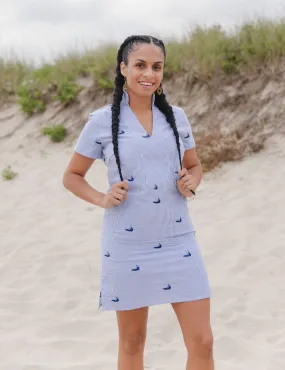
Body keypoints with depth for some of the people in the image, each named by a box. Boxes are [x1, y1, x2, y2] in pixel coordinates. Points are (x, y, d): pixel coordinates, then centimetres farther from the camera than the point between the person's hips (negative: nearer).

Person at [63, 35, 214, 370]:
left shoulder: (176, 116, 5)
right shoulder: (102, 121, -3)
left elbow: (194, 166, 18)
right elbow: (71, 176, 7)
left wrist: (190, 183, -5)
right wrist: (102, 199, -11)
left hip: (177, 242, 2)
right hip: (127, 245, -2)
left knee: (202, 342, 0)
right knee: (132, 343, 11)